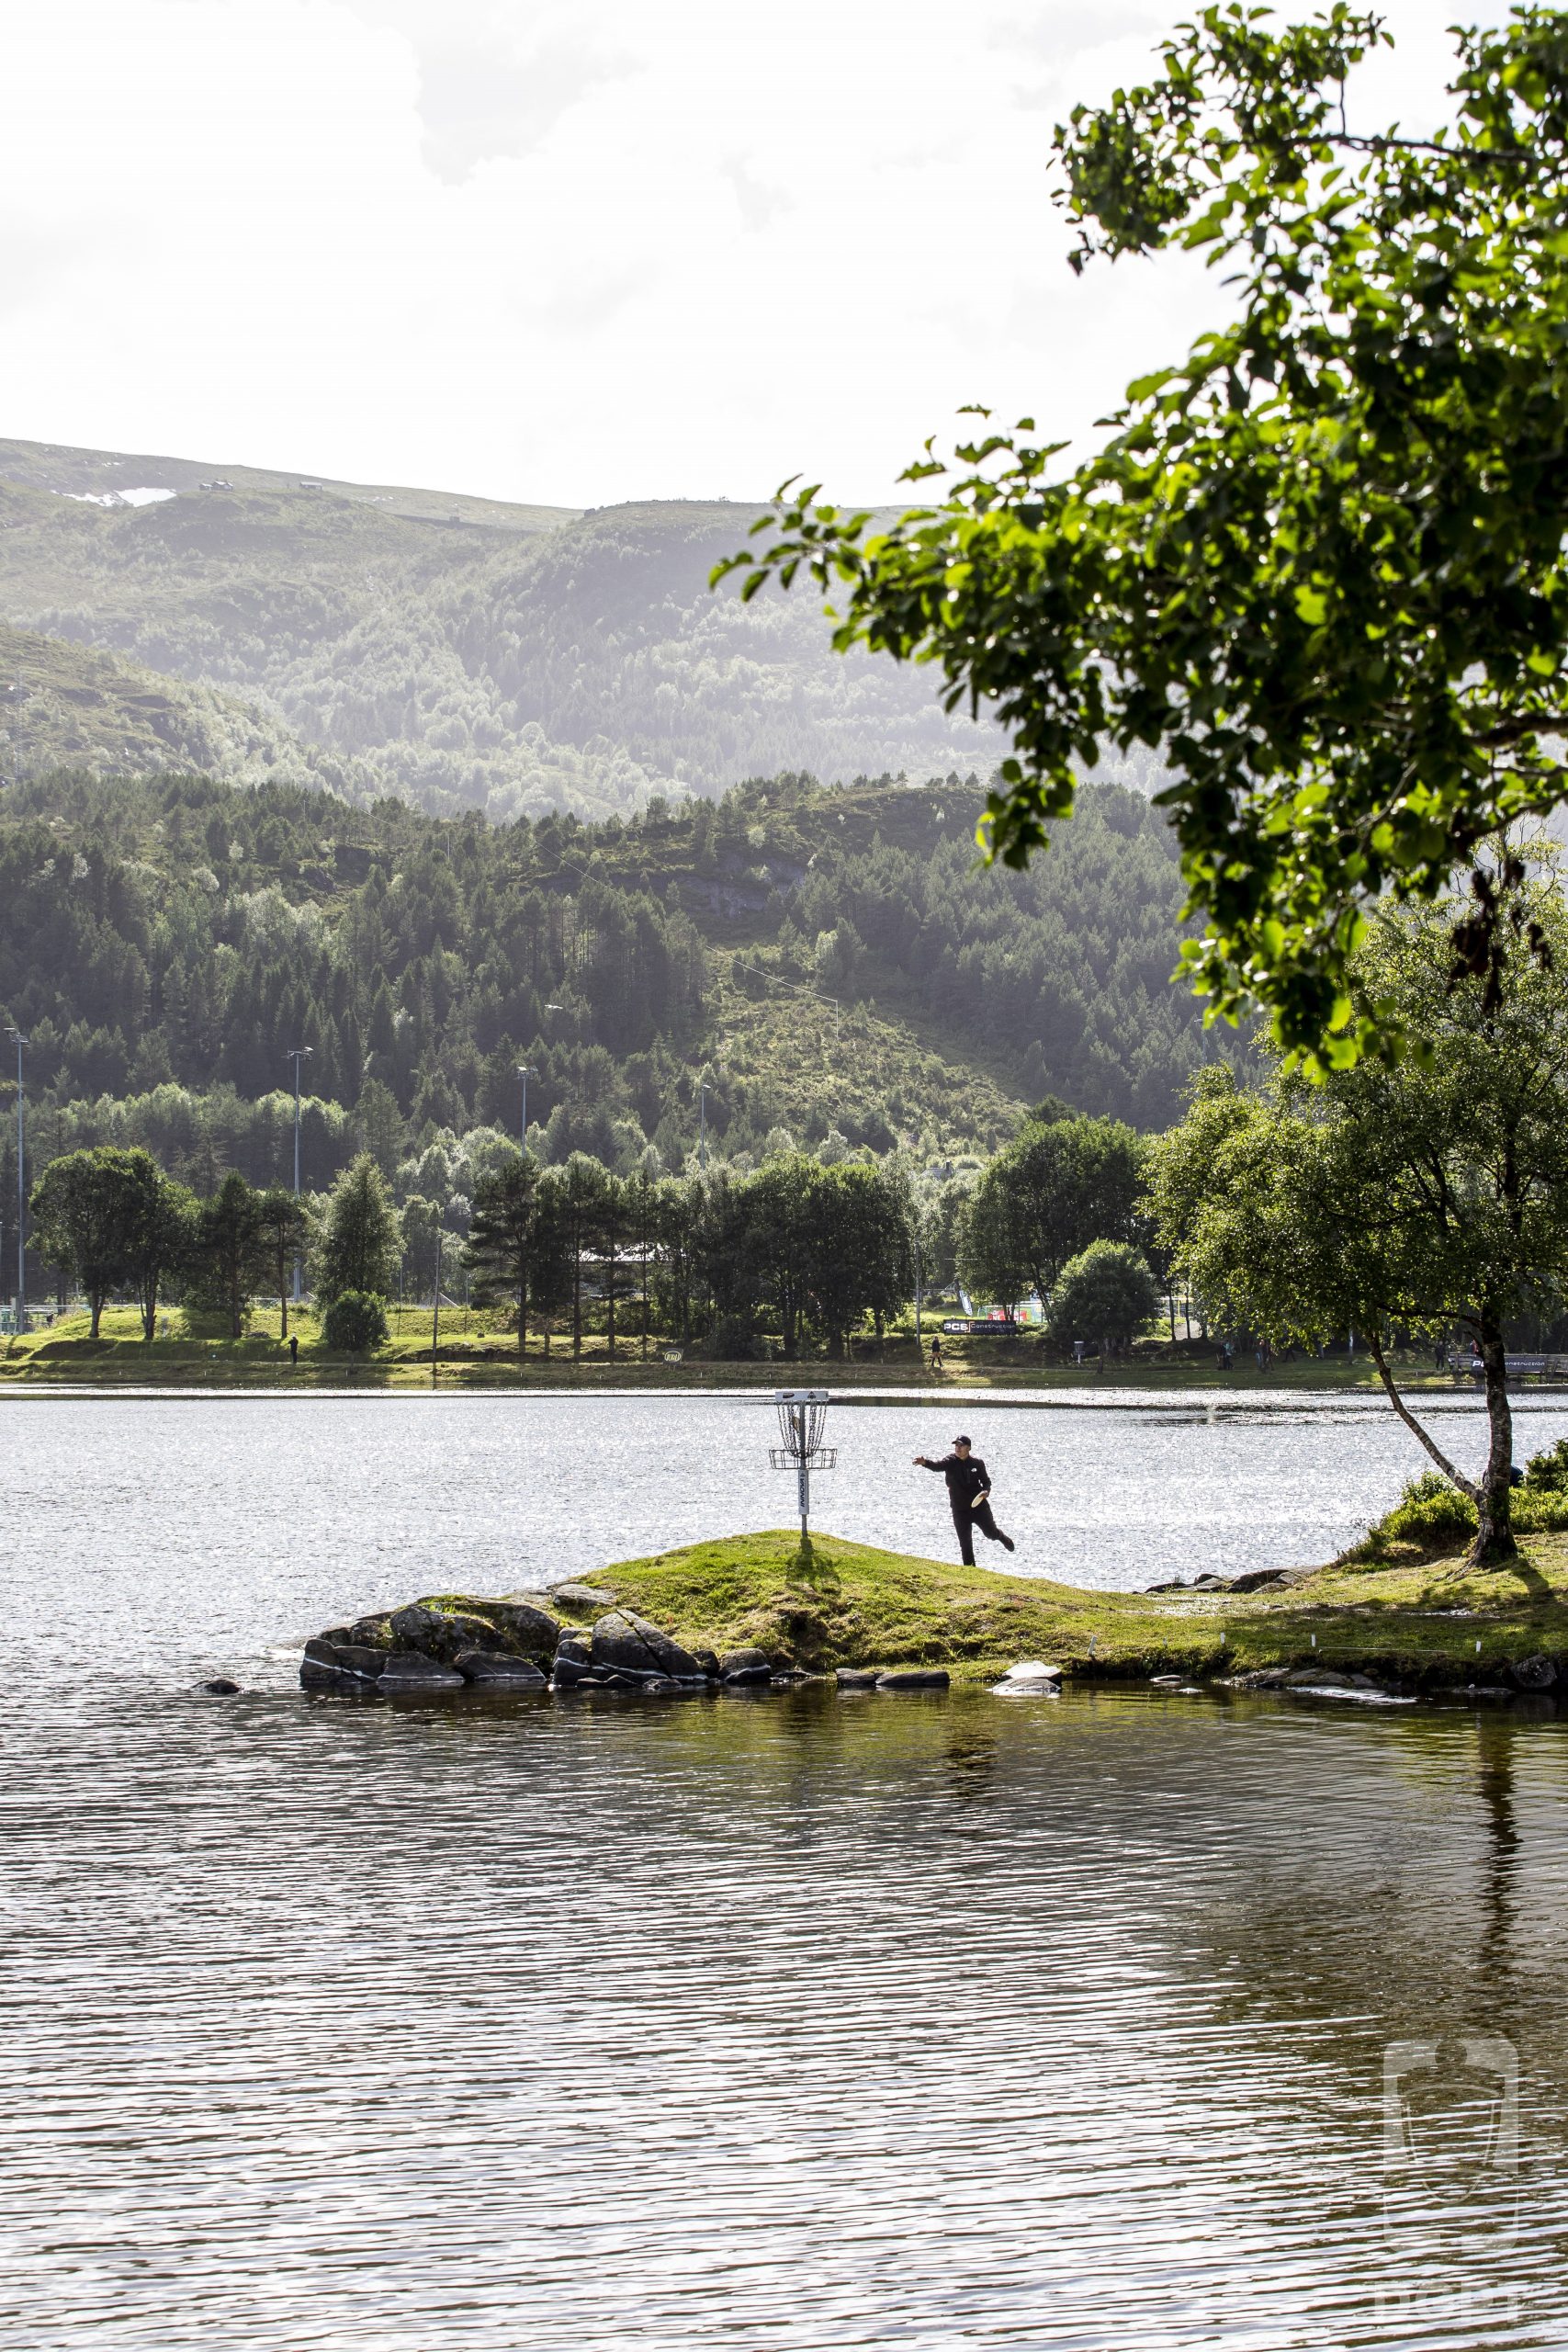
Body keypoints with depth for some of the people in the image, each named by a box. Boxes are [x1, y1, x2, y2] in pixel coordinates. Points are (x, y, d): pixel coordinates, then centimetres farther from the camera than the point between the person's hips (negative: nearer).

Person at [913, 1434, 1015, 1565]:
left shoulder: (977, 1463, -3)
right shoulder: (950, 1461, -8)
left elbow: (986, 1480, 8)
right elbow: (938, 1466, -28)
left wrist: (986, 1490, -15)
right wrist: (925, 1462, -50)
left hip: (979, 1505, 1)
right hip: (960, 1509, -1)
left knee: (991, 1532, 12)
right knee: (965, 1542, -1)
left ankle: (1001, 1537, 48)